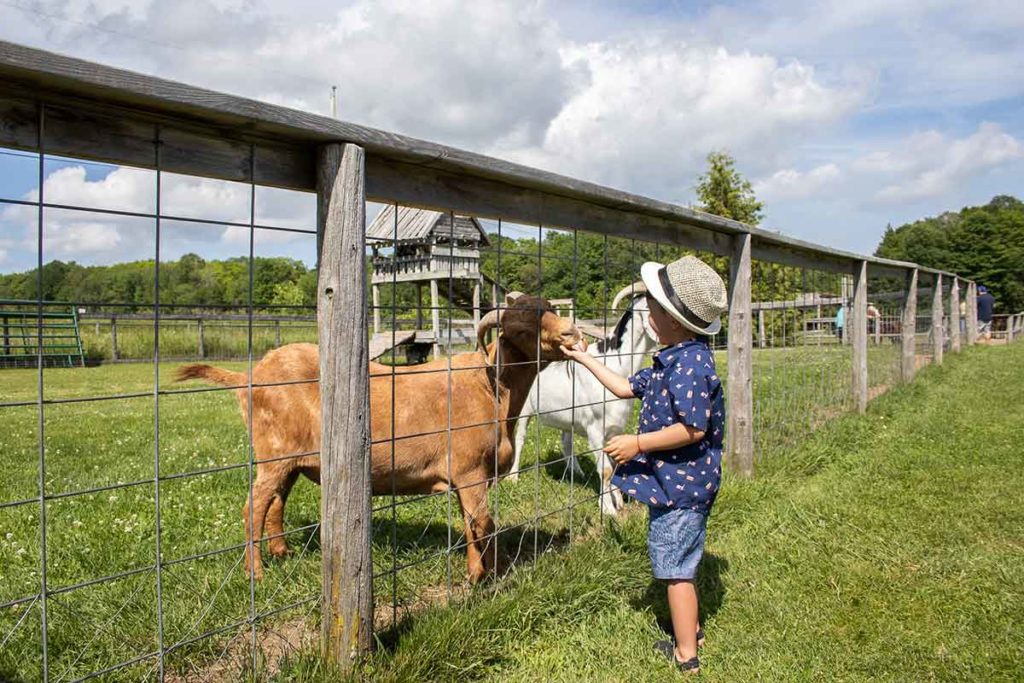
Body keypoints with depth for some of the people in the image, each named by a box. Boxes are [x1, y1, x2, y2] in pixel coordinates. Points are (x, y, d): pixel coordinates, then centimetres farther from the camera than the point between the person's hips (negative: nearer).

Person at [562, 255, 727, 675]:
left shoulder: (689, 365, -24)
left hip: (680, 485, -10)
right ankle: (690, 630, 41)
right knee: (677, 562, 24)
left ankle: (686, 655, 18)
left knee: (675, 568, 3)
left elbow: (693, 429, -28)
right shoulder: (672, 361, 8)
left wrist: (637, 443, -22)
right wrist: (584, 358, 20)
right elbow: (627, 388, 18)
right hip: (677, 482, 10)